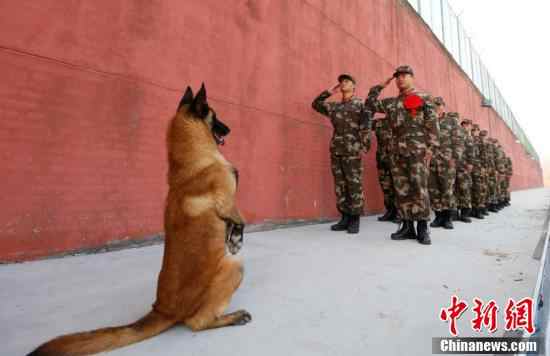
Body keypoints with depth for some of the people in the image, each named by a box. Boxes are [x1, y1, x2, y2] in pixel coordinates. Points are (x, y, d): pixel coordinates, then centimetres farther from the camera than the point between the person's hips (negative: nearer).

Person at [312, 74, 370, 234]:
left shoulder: (361, 104, 4)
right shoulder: (334, 106, 17)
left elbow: (366, 126, -5)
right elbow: (316, 104, 28)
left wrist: (363, 146, -15)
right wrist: (330, 92, 20)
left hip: (352, 151, -5)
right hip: (335, 151, 5)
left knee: (354, 185, -3)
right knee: (340, 185, 6)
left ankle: (355, 220, 5)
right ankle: (345, 218, 14)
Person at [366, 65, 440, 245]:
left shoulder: (424, 98, 7)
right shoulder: (392, 102, 19)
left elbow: (433, 124, -1)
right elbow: (370, 103, 19)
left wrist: (431, 146, -10)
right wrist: (380, 85, 19)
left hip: (417, 149, -4)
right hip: (397, 151, 4)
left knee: (419, 188, -9)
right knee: (401, 189, 3)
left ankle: (422, 228, -1)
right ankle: (407, 227, 10)